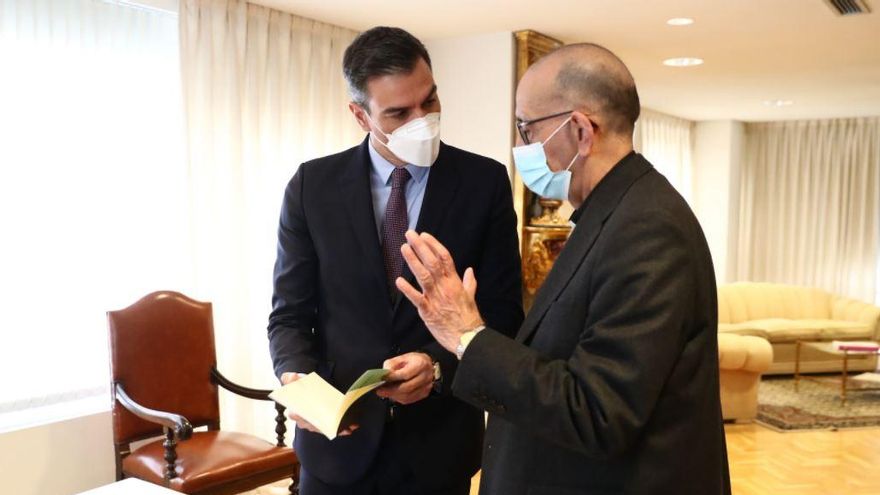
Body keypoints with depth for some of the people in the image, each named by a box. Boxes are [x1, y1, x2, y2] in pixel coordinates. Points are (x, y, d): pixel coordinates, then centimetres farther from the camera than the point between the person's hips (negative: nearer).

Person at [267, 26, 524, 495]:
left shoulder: (485, 182, -6)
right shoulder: (312, 186, -4)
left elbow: (503, 312, -4)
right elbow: (291, 314, 0)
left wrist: (439, 365, -20)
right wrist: (299, 380, -19)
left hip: (439, 437, 0)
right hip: (337, 436, 1)